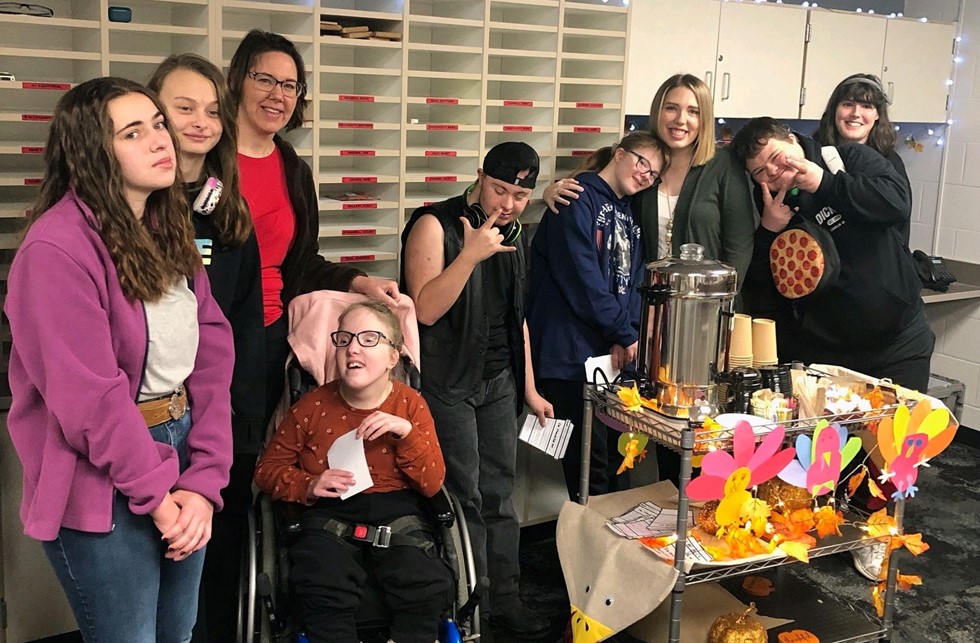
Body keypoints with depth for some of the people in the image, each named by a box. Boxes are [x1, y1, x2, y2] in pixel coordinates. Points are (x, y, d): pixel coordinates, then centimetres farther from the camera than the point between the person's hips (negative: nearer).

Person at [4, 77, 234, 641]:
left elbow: (213, 358, 1)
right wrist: (156, 495, -13)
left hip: (182, 469, 7)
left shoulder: (170, 231, 6)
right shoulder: (58, 247, -19)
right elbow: (89, 397, -21)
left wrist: (204, 480, -8)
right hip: (104, 489, -7)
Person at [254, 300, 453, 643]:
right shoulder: (314, 405, 5)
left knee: (430, 589, -27)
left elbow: (433, 484, 0)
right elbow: (268, 468, 12)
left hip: (397, 514, 1)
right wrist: (308, 485, -9)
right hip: (331, 515, 0)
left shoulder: (410, 404, 4)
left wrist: (406, 431, -16)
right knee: (321, 593, -32)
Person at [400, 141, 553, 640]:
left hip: (499, 382, 6)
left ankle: (505, 598, 22)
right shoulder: (435, 225, -10)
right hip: (448, 385, -6)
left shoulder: (513, 234, 11)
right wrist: (471, 253, -28)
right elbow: (426, 309, -21)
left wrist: (529, 388, 18)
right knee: (466, 498, -2)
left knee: (499, 495, 10)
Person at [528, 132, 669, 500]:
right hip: (572, 350, -8)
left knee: (615, 458, 13)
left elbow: (633, 282, 11)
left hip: (616, 354, 8)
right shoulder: (580, 199, -6)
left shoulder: (629, 214, 20)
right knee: (589, 462, -3)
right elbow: (581, 274, -16)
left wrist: (626, 337, -7)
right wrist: (624, 332, -9)